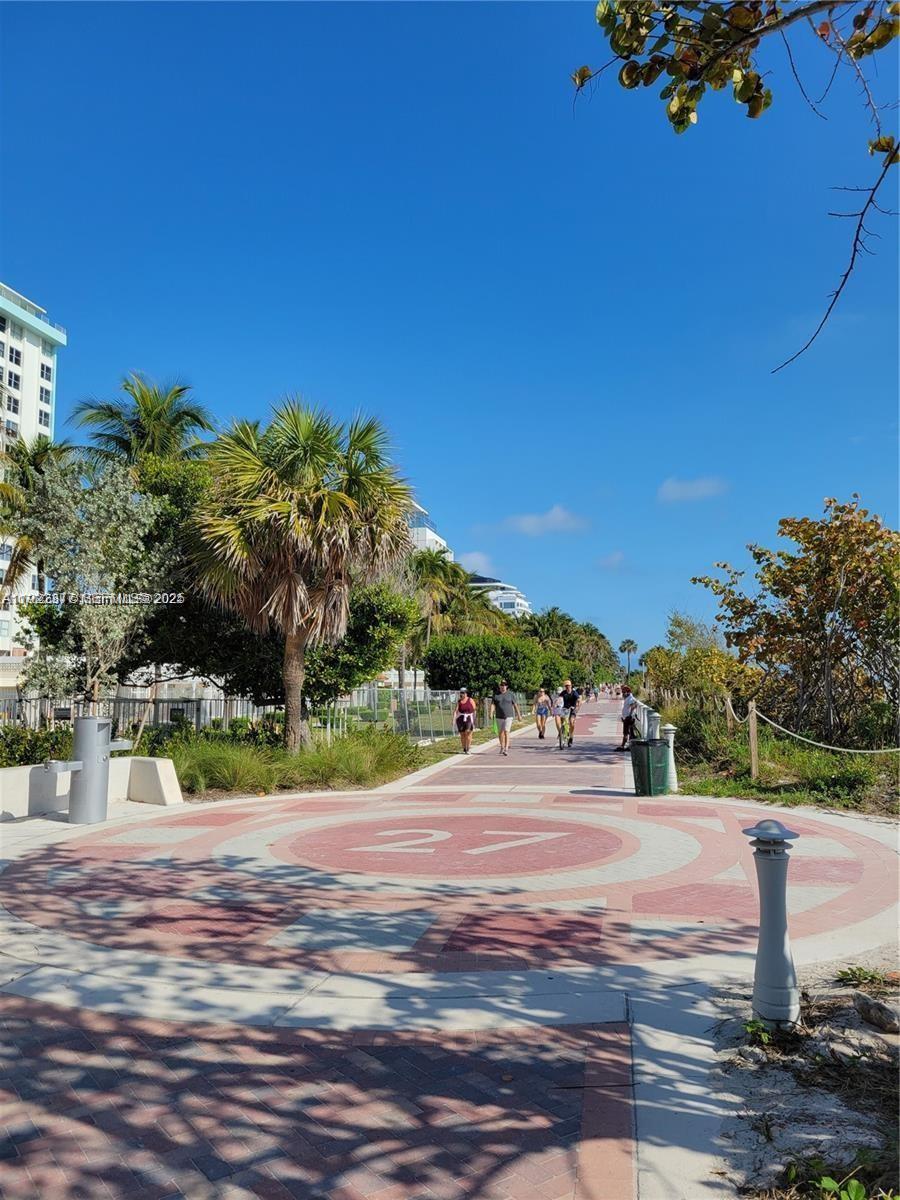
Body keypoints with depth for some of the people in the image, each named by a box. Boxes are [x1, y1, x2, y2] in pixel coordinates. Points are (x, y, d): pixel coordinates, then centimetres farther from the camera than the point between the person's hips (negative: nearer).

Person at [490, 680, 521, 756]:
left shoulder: (510, 694, -1)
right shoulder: (495, 694, 1)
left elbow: (515, 705, 4)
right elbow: (492, 704, -6)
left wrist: (519, 715, 5)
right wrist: (491, 713, -22)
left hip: (509, 716, -3)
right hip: (499, 716, 3)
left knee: (506, 731, -14)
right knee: (500, 732, 12)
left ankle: (506, 749, -19)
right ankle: (502, 747, 31)